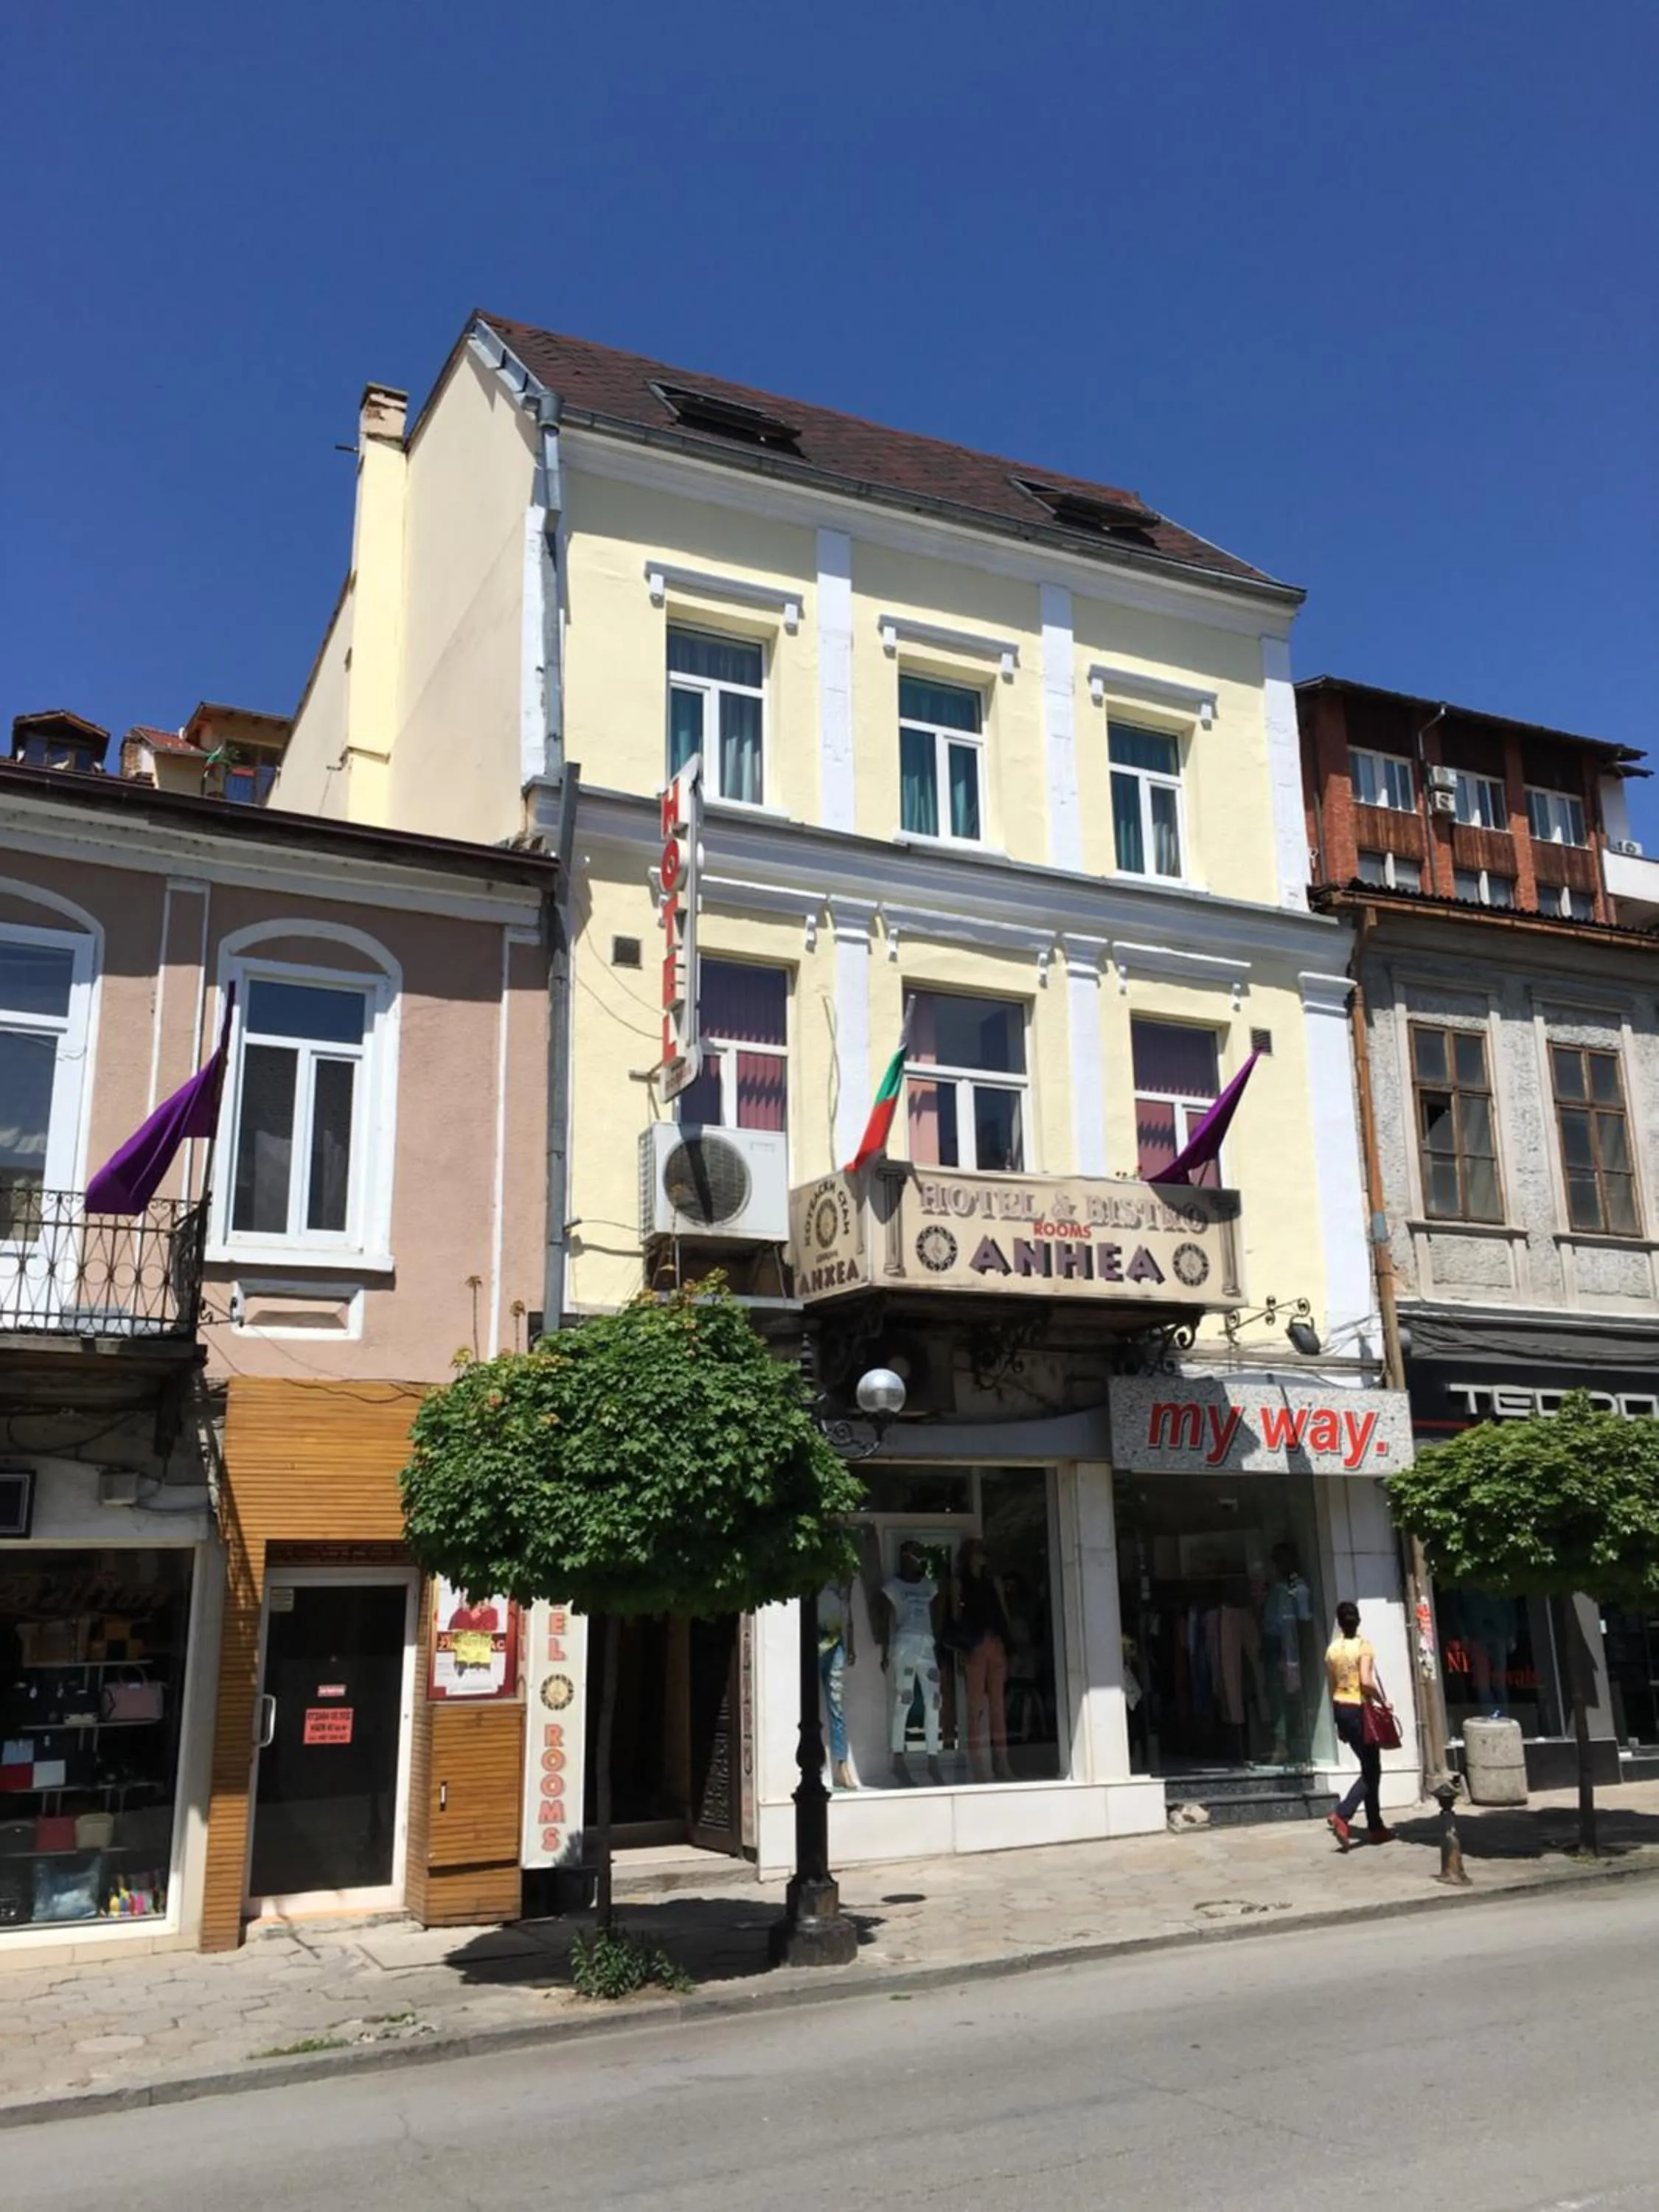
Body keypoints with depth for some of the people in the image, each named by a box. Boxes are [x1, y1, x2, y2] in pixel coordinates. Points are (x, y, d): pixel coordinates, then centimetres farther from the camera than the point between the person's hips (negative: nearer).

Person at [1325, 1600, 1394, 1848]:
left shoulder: (1332, 1649, 6)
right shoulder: (1363, 1646, -11)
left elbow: (1332, 1688, 10)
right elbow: (1366, 1681, -24)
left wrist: (1339, 1720, 17)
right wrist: (1382, 1701, -8)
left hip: (1341, 1709, 7)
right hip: (1360, 1709, -6)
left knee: (1370, 1769, 17)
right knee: (1371, 1771, 2)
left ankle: (1376, 1827, 19)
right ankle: (1342, 1816, -14)